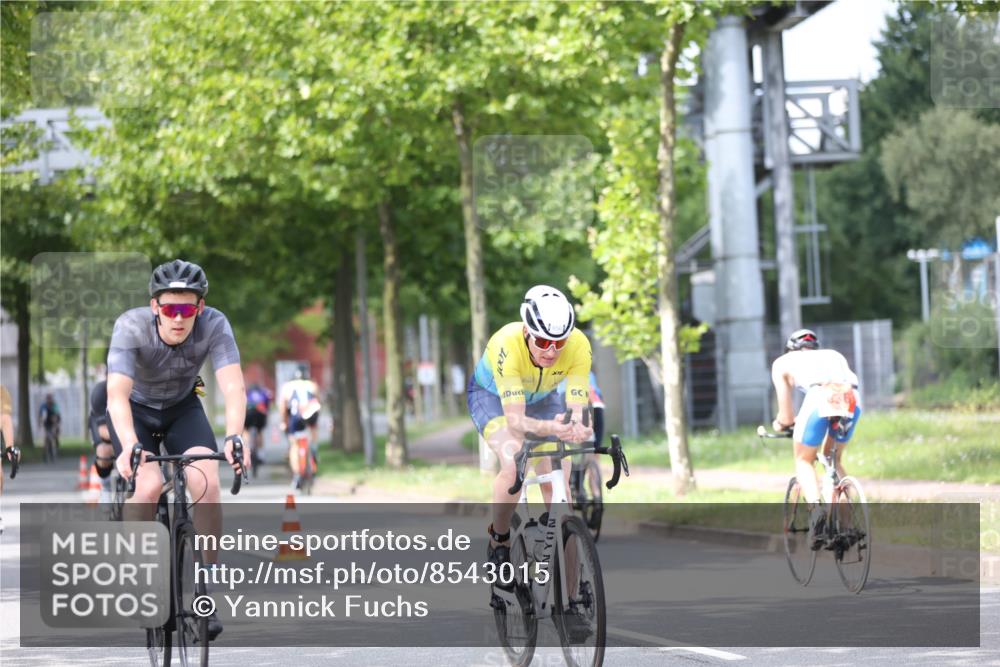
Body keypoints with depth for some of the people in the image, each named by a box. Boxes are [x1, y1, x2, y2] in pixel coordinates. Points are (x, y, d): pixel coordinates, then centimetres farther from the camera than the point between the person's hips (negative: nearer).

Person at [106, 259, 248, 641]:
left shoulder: (214, 326, -28)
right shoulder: (131, 327, -33)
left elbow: (233, 386, -38)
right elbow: (117, 394, -42)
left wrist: (234, 438, -56)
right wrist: (129, 446, -59)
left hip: (182, 408, 2)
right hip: (135, 409, -1)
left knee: (207, 484, -23)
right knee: (148, 485, -28)